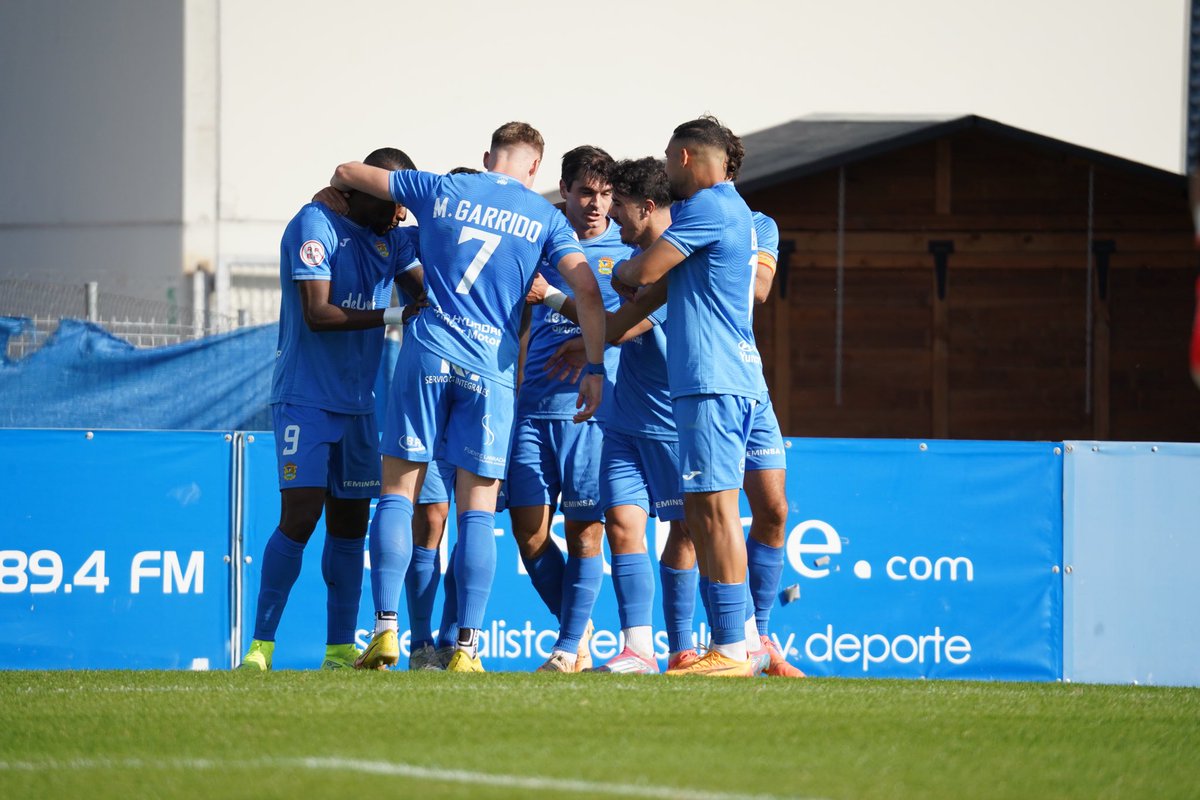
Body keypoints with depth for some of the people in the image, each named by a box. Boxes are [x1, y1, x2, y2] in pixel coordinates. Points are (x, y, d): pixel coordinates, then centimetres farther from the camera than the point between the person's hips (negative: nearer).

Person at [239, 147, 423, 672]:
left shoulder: (390, 238, 11)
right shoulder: (315, 226, -11)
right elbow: (318, 313, -18)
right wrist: (394, 316, -21)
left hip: (358, 405, 7)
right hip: (306, 399, -7)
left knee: (350, 524, 5)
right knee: (299, 516, -14)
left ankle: (340, 649, 9)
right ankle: (260, 645, -9)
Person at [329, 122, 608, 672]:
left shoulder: (440, 190, 12)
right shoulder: (544, 217, 9)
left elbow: (347, 173, 23)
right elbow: (587, 291, -2)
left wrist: (333, 192, 45)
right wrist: (595, 368, 2)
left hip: (428, 354, 0)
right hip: (491, 365, 0)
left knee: (398, 491, 6)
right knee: (477, 510, 2)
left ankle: (385, 628, -5)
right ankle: (466, 646, -3)